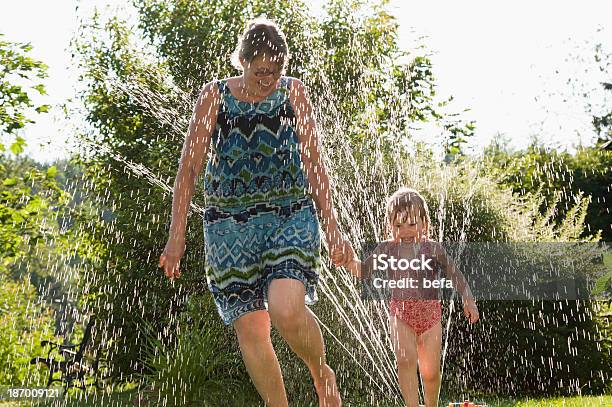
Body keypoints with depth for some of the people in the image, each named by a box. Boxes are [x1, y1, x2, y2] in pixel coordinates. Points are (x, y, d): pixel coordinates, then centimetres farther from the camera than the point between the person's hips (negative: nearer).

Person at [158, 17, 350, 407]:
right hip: (230, 224, 1)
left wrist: (331, 224, 6)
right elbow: (189, 168, 2)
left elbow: (314, 163, 9)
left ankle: (322, 374, 7)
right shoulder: (215, 96, 1)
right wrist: (177, 235, -1)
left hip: (292, 217, -1)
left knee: (286, 309, -22)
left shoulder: (294, 92, 5)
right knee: (249, 327, -1)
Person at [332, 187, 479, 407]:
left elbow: (454, 274, 5)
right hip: (400, 312, 0)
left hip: (430, 312, 0)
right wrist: (350, 261, -22)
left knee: (430, 371, 5)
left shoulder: (432, 248, 0)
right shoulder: (387, 249, 1)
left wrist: (468, 299, -4)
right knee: (405, 358, -24)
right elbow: (363, 271, -2)